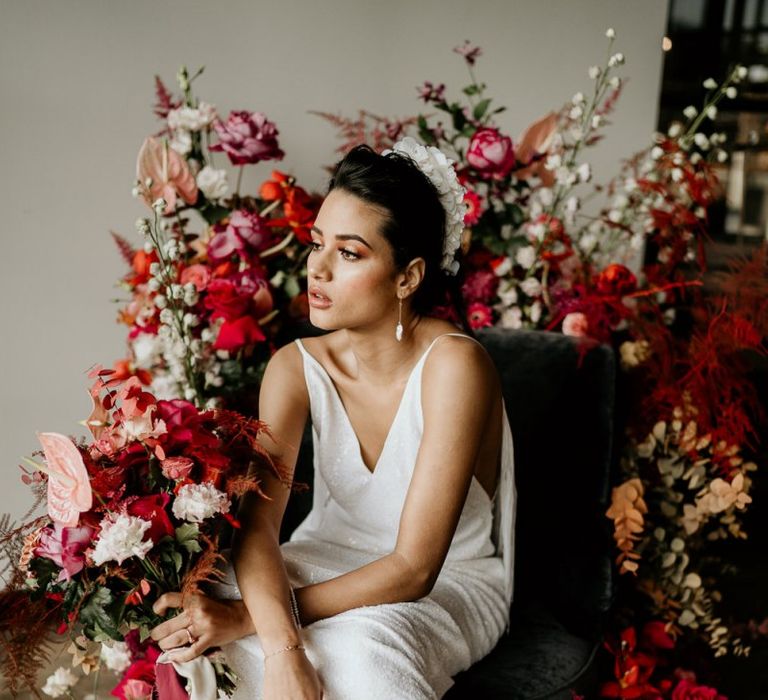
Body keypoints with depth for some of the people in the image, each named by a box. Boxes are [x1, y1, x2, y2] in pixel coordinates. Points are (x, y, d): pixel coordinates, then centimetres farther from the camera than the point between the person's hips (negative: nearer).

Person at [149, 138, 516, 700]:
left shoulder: (452, 364, -26)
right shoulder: (296, 367, -11)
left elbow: (413, 569, -26)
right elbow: (257, 524, -23)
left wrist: (249, 619, -30)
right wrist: (282, 649, -42)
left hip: (450, 585, -3)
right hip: (327, 559, 4)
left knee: (358, 648, -36)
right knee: (191, 631, -23)